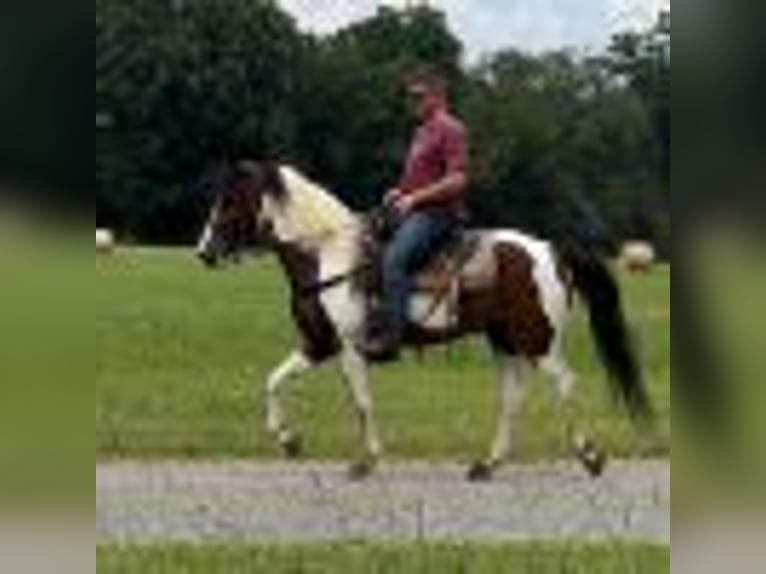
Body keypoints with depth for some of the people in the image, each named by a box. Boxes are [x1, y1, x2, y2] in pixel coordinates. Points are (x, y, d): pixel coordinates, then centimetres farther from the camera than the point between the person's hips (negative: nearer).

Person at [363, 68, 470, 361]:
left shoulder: (449, 130, -8)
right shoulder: (423, 131, 21)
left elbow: (457, 180, -18)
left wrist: (415, 197, -19)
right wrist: (400, 191, 13)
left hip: (437, 213, -11)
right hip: (412, 213, 11)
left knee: (395, 258, -29)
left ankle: (388, 336, -33)